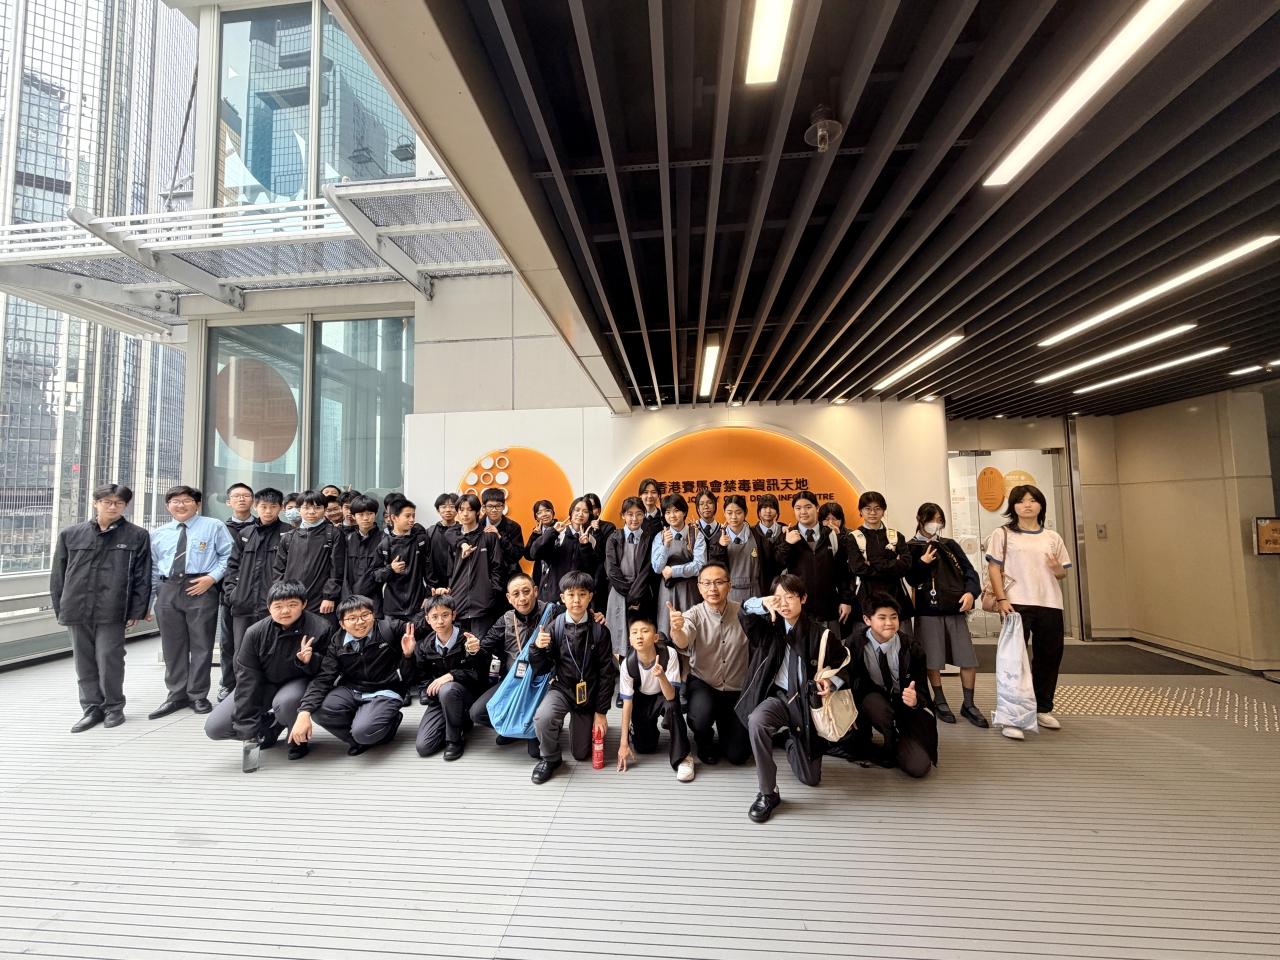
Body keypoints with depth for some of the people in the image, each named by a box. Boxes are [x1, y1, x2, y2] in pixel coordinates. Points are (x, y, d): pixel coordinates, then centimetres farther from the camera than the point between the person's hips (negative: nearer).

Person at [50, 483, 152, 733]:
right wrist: (60, 608, 9)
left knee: (109, 660, -1)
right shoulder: (70, 534, 9)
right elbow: (58, 575, 13)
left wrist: (136, 611, -5)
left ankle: (114, 706, 16)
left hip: (112, 611, -3)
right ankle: (92, 708, 23)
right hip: (77, 609, 4)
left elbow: (142, 577, -1)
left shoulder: (137, 536, 0)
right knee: (84, 662, 11)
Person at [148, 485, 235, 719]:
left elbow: (228, 555, -1)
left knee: (201, 644, 1)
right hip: (167, 590, 4)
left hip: (201, 589, -4)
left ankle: (198, 695, 12)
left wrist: (212, 577, -13)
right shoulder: (158, 534, 17)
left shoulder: (213, 526, 4)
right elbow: (153, 569, 18)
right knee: (172, 646, 10)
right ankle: (176, 695, 22)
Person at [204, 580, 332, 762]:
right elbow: (247, 678, -13)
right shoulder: (255, 633, -16)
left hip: (298, 682, -3)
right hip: (263, 684, 4)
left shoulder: (320, 628, -23)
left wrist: (309, 661, -38)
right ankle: (271, 724, 16)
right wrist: (247, 729, -15)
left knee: (285, 702, -37)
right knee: (214, 728, -7)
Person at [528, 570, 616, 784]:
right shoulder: (554, 628, -9)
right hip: (561, 688, 0)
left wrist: (601, 712, -6)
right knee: (542, 718, -32)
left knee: (581, 754, 8)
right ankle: (549, 758, -1)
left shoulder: (599, 630, -11)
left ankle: (587, 724, 42)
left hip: (588, 694, 0)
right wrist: (537, 648, -24)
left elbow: (606, 673, -6)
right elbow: (541, 669, -4)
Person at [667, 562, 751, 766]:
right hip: (702, 683, -1)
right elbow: (683, 642, -32)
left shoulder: (742, 612, -6)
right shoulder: (694, 614, -12)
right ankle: (705, 742, 5)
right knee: (702, 714, -33)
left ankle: (725, 726, 34)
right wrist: (676, 630, -55)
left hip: (736, 690, 2)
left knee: (738, 755, -1)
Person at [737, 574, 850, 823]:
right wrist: (763, 603, -29)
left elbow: (844, 665, 2)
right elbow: (746, 611, -8)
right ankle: (768, 793, -17)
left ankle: (792, 741, 39)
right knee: (756, 722, -35)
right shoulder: (771, 627, -3)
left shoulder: (820, 632, -11)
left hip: (807, 702, -1)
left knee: (810, 779, 6)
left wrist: (832, 683, -17)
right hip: (778, 696, 1)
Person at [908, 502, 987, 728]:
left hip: (955, 610, 3)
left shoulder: (950, 545, 11)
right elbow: (910, 580, -6)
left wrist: (971, 591, -12)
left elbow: (968, 570, 5)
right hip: (928, 612, -3)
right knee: (933, 660, 6)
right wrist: (922, 563, -21)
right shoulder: (910, 548, 0)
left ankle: (968, 705, 21)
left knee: (969, 659, 4)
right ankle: (939, 702, 25)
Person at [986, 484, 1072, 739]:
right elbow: (994, 569, -4)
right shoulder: (1002, 534, 1)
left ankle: (1043, 709, 30)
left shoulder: (1052, 537, 14)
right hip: (1017, 604, -4)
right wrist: (1002, 599, -14)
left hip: (1050, 605, 5)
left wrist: (1057, 569, -8)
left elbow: (1062, 574, 16)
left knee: (1049, 657, 11)